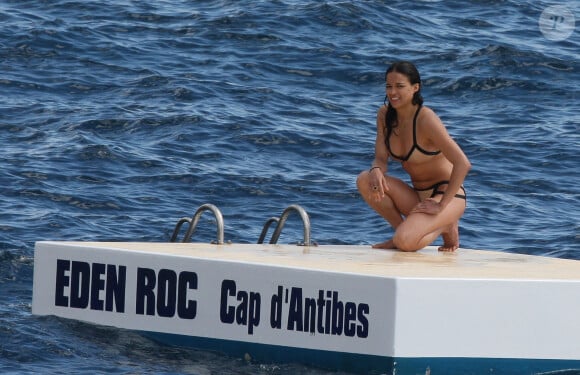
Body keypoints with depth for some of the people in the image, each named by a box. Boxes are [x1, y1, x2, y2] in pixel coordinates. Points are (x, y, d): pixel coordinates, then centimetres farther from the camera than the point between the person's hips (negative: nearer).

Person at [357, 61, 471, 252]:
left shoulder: (426, 119, -22)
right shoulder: (385, 114, 0)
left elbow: (463, 163, -25)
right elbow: (381, 158, 2)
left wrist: (441, 206, -23)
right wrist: (376, 171, -24)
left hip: (447, 195, -7)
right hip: (417, 195, 7)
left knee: (405, 242, -31)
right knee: (364, 180, -17)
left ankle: (444, 227, 0)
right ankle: (402, 230, -2)